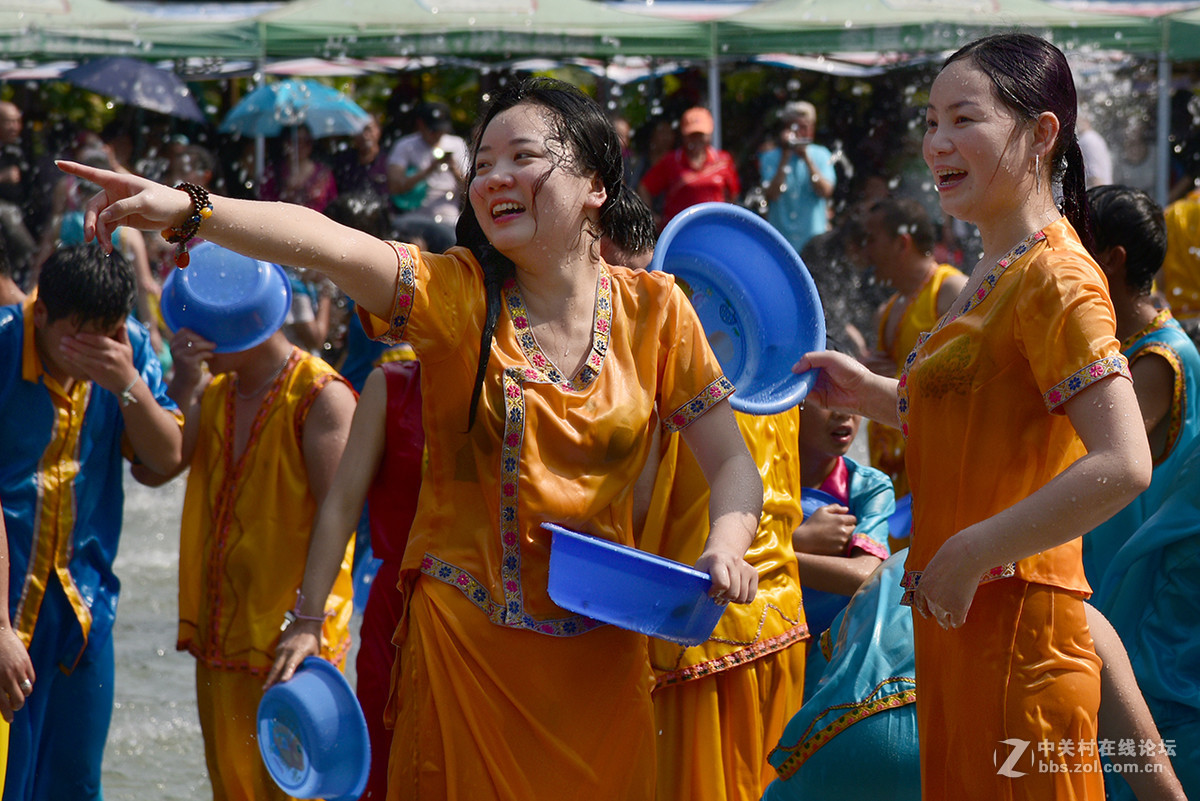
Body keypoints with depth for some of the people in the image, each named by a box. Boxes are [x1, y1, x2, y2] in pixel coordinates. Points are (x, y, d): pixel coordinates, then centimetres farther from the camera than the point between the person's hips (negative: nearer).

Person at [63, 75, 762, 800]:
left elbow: (732, 464, 3)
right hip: (465, 635, -1)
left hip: (600, 652, 1)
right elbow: (324, 243, -20)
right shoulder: (456, 294, -4)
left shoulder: (654, 310, 0)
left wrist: (727, 548, -18)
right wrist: (187, 210, -35)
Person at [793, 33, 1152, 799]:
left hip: (1016, 629, -9)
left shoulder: (1056, 278, -16)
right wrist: (872, 394, 14)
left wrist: (972, 555, -22)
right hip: (961, 623, 9)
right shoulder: (992, 274, 13)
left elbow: (1121, 466, -26)